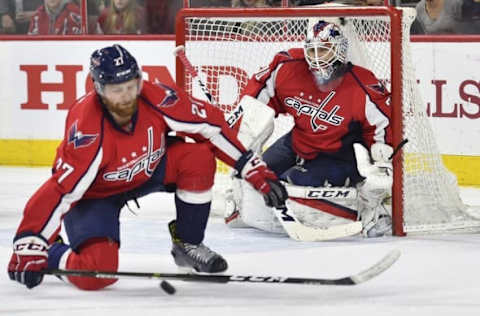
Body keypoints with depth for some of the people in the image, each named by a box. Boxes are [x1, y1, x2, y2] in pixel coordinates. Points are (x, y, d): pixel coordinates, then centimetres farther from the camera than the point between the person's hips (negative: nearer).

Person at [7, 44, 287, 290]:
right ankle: (52, 254, 10)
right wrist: (29, 248, -41)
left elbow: (209, 124, -13)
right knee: (96, 273, -25)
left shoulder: (156, 99, -25)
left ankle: (188, 245, 0)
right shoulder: (86, 129, -36)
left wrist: (254, 169, -13)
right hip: (95, 193, -5)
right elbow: (59, 191, -36)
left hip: (147, 169, 5)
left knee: (198, 157, -20)